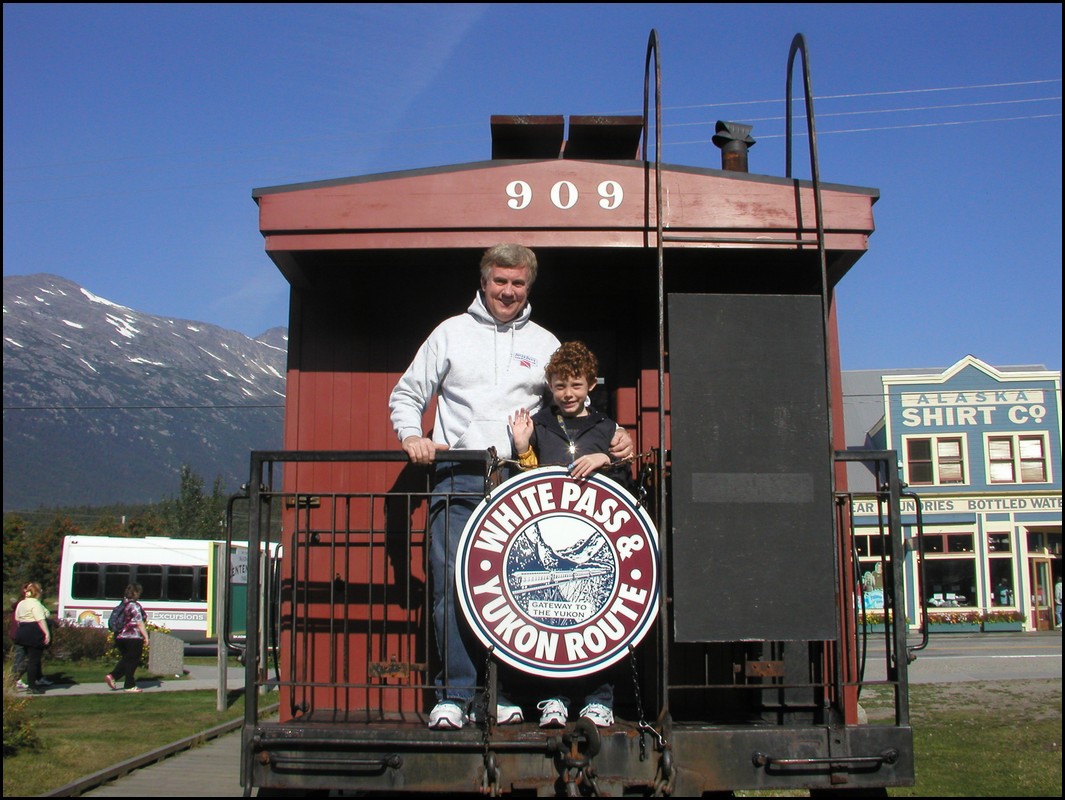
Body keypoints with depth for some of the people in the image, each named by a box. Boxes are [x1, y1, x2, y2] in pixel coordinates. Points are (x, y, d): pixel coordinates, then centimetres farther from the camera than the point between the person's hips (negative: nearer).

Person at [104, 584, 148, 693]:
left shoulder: (123, 604, 13)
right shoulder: (135, 606, -13)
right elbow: (139, 623, -17)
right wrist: (146, 635, -12)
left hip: (120, 637, 8)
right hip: (133, 638, -8)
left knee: (125, 659, 19)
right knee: (132, 661, 2)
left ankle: (112, 676, 2)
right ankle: (130, 685, 6)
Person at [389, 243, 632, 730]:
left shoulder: (544, 343, 16)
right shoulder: (451, 333, 12)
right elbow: (407, 394, 14)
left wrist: (614, 436, 1)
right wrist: (412, 436, -5)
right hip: (458, 477, -1)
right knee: (452, 583, -6)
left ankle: (505, 693, 7)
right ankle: (454, 694, 1)